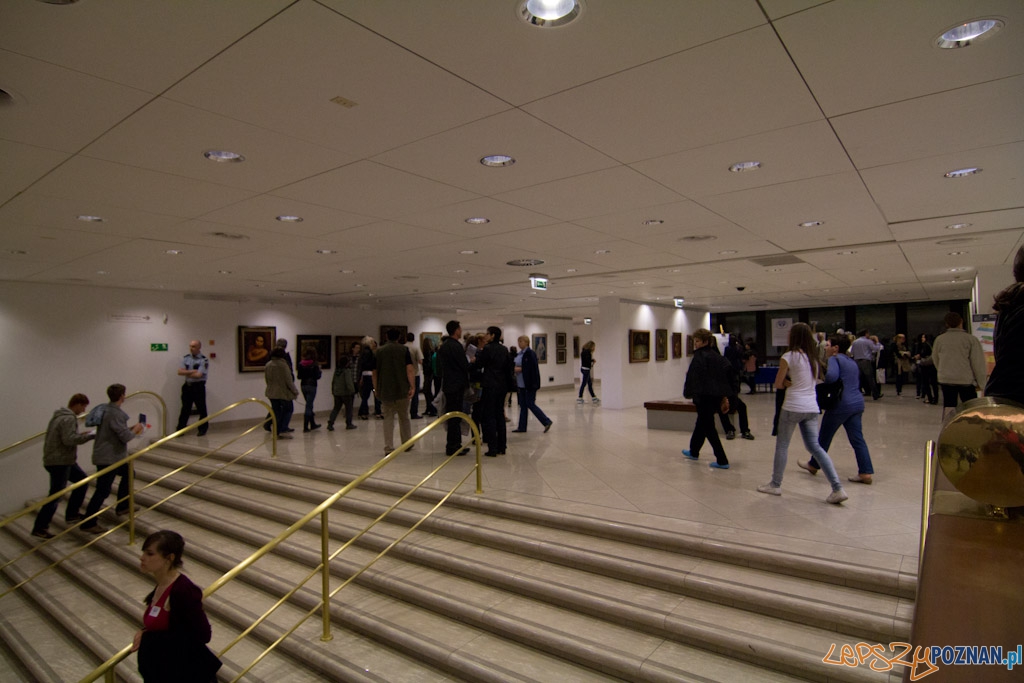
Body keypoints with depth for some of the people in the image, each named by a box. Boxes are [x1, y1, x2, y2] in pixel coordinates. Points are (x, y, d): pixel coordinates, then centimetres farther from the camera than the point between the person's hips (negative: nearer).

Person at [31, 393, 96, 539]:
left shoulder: (60, 416, 11)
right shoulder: (69, 419, -19)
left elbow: (61, 436, 14)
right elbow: (69, 440, -28)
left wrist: (79, 434, 8)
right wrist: (89, 436, -19)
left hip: (64, 460, 10)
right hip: (59, 462, -10)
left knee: (82, 479, 20)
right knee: (56, 495, -4)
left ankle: (72, 513, 26)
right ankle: (40, 528, 4)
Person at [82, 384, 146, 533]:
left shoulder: (106, 410, 8)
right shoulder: (116, 414, -22)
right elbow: (125, 437, -23)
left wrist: (130, 428, 10)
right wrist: (136, 429, -4)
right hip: (107, 458, -10)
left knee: (128, 473, 24)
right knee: (103, 490, -6)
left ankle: (122, 506, 32)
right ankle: (89, 523, 0)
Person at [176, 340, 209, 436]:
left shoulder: (204, 360, -10)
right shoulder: (186, 358, 7)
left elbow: (198, 375, -19)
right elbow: (179, 372, -1)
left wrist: (186, 373, -6)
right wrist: (192, 371, -14)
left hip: (198, 387, -5)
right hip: (187, 386, 5)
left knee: (201, 409, 5)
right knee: (185, 409, 10)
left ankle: (202, 429, 16)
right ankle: (180, 430, 16)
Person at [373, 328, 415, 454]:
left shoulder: (379, 351, 4)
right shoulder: (404, 350, -2)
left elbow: (375, 372, 6)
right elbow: (410, 370, -12)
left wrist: (376, 388, 14)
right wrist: (412, 386, -12)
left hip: (385, 391, 1)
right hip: (402, 390, -1)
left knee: (388, 418, 5)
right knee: (404, 417, 14)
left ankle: (388, 447, -1)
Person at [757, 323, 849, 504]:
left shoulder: (789, 356, -9)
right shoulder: (813, 357, 11)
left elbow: (778, 384, -8)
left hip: (793, 406, -6)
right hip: (811, 407, 6)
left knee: (782, 445, 8)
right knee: (815, 446, 8)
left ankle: (775, 484, 16)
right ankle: (837, 488, 0)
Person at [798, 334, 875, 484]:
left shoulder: (834, 359, -8)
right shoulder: (852, 362, 18)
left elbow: (832, 375, -27)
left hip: (841, 404, -8)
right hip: (858, 402, 8)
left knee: (824, 437, 8)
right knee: (857, 438, 6)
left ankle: (813, 465, 23)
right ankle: (866, 472, 0)